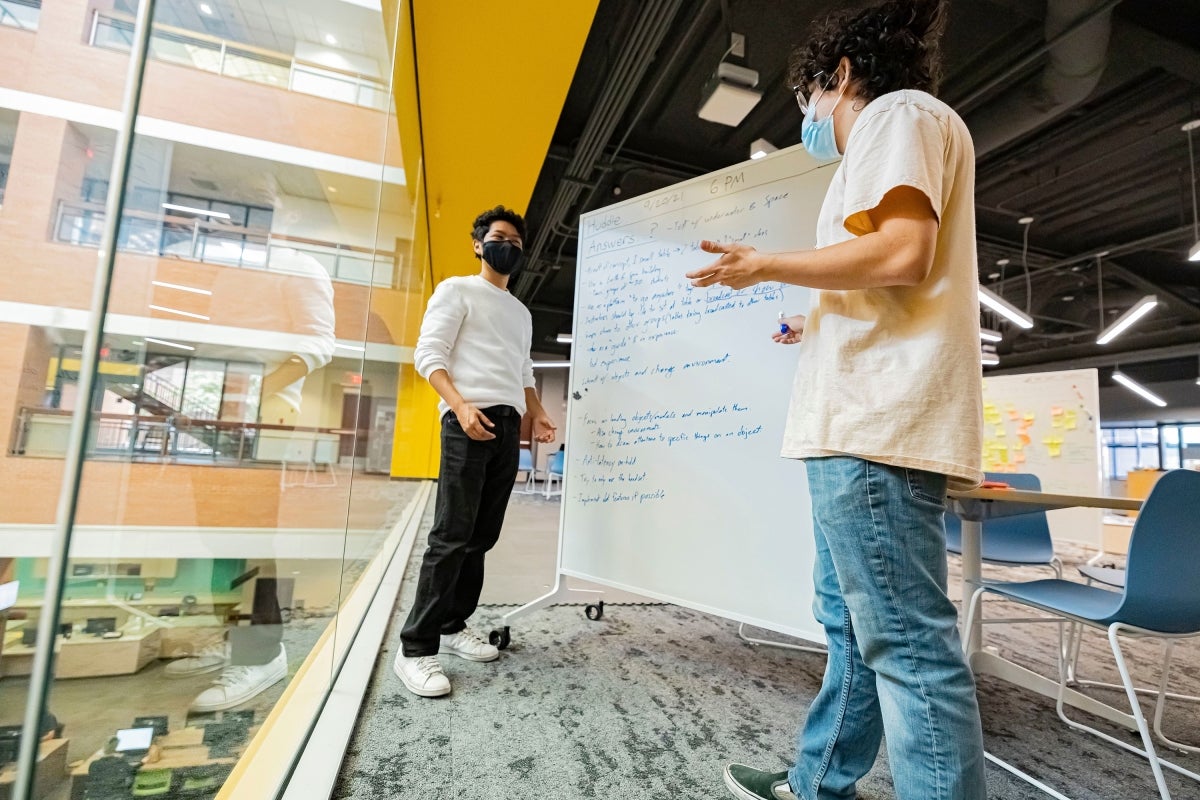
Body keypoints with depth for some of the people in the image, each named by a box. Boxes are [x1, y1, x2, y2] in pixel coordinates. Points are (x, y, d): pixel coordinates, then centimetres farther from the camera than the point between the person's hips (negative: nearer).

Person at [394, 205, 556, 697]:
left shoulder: (522, 313, 27)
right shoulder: (457, 290, 7)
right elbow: (427, 354, -4)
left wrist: (538, 414, 10)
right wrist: (461, 404, -20)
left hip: (508, 426, 7)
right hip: (469, 421, -7)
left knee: (483, 537, 7)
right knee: (453, 535, -11)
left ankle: (452, 627, 20)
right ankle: (416, 648, -2)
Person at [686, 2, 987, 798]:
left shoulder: (899, 113, 3)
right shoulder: (889, 140, 30)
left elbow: (902, 255, -15)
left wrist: (764, 266, -5)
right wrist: (819, 329, 36)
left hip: (879, 423, -10)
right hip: (864, 422, 11)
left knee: (906, 641, -6)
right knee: (850, 624, 14)